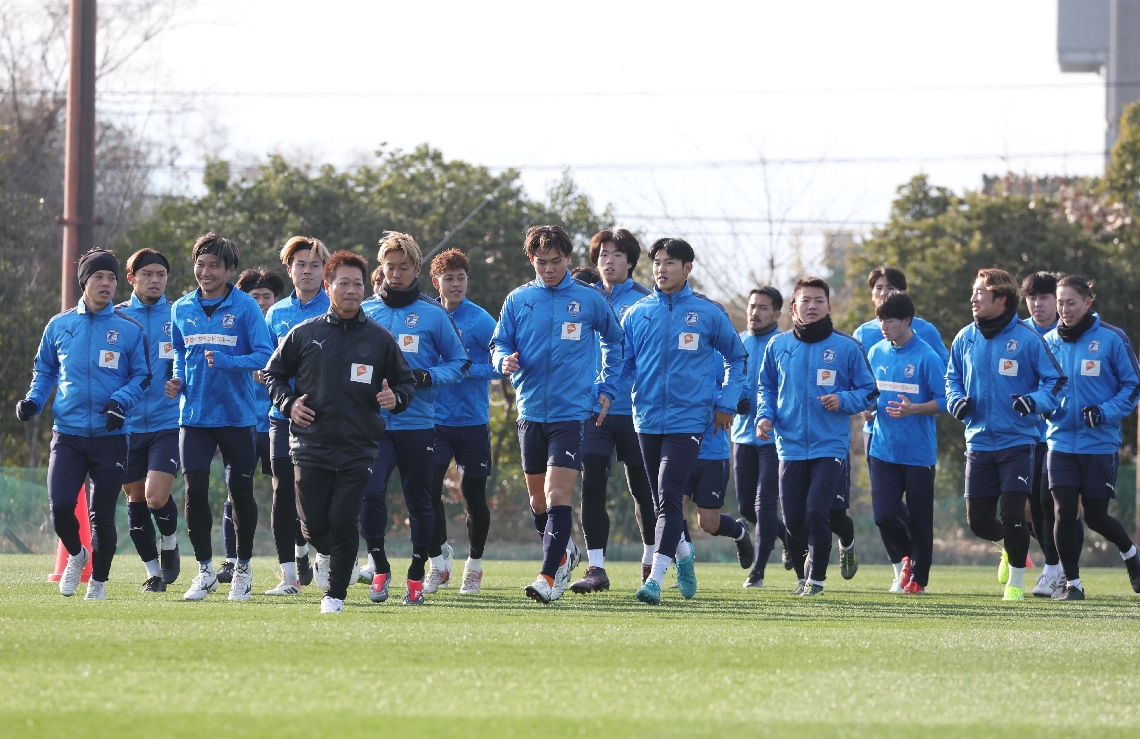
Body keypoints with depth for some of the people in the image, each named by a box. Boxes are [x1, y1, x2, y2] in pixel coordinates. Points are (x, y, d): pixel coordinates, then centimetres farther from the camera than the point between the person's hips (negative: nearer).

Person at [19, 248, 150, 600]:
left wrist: (121, 400, -13)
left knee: (102, 515, 1)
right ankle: (76, 555, 18)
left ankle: (99, 582, 19)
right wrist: (33, 400, 2)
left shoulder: (130, 330, 2)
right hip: (67, 434, 1)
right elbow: (45, 370, 19)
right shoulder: (59, 326, 8)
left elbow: (142, 375, 5)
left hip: (110, 435, -1)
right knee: (60, 506, -13)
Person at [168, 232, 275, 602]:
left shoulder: (245, 306, -6)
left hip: (238, 415, -3)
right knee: (195, 489, -6)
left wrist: (225, 362, -25)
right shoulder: (181, 309, 7)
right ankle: (205, 570, 6)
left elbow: (263, 355, -11)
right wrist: (178, 381, 2)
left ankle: (243, 567, 22)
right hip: (194, 415, 3)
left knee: (240, 491, 5)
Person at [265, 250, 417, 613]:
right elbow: (274, 373, 15)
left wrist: (395, 398, -9)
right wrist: (288, 403, -3)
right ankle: (335, 556, 35)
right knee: (314, 526, 0)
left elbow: (406, 381, 13)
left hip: (358, 449, -1)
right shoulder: (303, 334, 4)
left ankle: (336, 593, 6)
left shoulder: (380, 338, 5)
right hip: (311, 445, 1)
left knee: (344, 522, -10)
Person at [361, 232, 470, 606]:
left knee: (419, 501, 6)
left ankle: (417, 576, 19)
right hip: (374, 422, 0)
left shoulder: (434, 315, 3)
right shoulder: (364, 312, 8)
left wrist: (428, 377, -11)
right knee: (370, 491, -16)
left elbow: (460, 362, 7)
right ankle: (379, 567, 0)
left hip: (418, 423, 0)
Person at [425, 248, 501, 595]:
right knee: (428, 487, -9)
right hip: (435, 420, 2)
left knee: (473, 494, 5)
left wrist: (470, 370, -20)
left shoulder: (480, 320, -5)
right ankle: (441, 558, 8)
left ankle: (474, 564, 23)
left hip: (472, 422, -2)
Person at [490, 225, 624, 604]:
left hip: (572, 413, -4)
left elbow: (614, 340, 15)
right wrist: (504, 360, -13)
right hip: (531, 412, 4)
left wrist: (606, 388, 10)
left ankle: (549, 577, -17)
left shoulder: (590, 299, 1)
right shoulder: (518, 300, 5)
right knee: (538, 499, 12)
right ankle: (565, 553, 36)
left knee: (557, 495, -15)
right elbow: (498, 344, 10)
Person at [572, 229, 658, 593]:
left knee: (642, 488, 8)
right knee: (591, 486, -9)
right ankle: (596, 567, -8)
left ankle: (651, 558, 27)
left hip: (635, 410, -2)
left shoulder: (644, 301, -2)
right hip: (593, 409, 2)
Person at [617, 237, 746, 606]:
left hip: (687, 420, -4)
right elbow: (623, 364, 7)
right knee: (661, 501, 13)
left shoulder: (708, 313, 0)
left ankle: (656, 579, -21)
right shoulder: (637, 313, 7)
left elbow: (735, 357, 12)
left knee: (669, 497, -16)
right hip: (647, 419, 4)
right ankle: (683, 555, 36)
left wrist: (726, 404, 5)